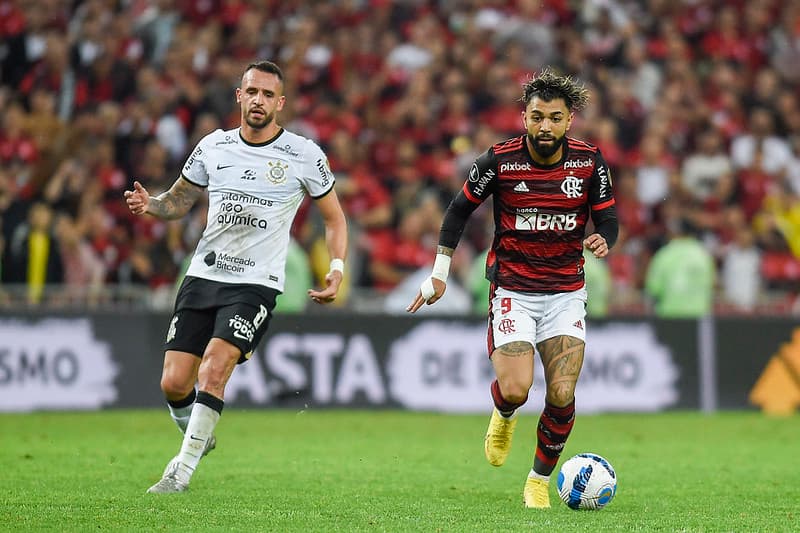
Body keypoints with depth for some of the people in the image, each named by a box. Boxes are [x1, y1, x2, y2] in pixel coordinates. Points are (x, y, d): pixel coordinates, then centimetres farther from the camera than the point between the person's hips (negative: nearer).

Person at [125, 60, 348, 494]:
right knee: (174, 384, -4)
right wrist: (150, 204, -4)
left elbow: (333, 217, 9)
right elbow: (180, 199, 18)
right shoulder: (213, 146, 5)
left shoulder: (304, 156, -2)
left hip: (255, 284, -3)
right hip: (203, 276, 3)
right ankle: (196, 432, 28)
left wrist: (337, 270, -4)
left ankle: (181, 470, -14)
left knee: (213, 369, -22)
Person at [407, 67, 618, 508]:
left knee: (562, 397, -12)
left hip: (566, 293, 2)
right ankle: (504, 415, 21)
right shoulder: (499, 160, -10)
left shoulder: (589, 161, -6)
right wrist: (439, 273, 4)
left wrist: (602, 239, -21)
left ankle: (539, 481, 13)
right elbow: (460, 210, 4)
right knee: (515, 390, -19)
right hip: (512, 289, -1)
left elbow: (608, 217, 3)